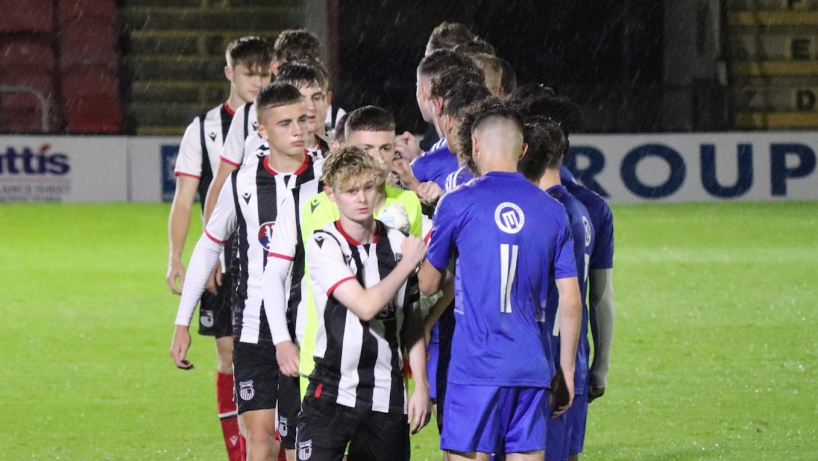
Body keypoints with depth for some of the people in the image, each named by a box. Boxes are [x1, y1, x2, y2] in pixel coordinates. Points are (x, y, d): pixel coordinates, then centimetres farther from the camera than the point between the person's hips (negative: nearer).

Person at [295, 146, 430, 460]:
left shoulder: (398, 244, 7)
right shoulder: (324, 245, -7)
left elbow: (412, 325, 13)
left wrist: (421, 386, 8)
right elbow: (365, 306, -19)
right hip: (332, 394, -4)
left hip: (387, 398, 4)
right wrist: (406, 263, -11)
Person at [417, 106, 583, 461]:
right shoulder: (551, 211, 8)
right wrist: (567, 371, 17)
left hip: (475, 366, -4)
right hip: (532, 368, 4)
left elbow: (428, 284, 9)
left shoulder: (458, 204, -3)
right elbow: (571, 303, 8)